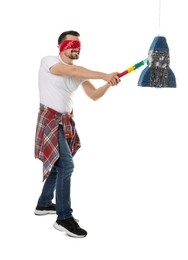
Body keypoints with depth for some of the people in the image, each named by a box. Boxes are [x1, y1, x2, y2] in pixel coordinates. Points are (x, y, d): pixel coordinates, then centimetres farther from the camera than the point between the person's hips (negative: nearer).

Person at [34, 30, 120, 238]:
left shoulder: (79, 73, 7)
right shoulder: (48, 61, -13)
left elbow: (94, 95, 5)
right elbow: (73, 71, -30)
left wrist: (108, 84, -15)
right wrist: (104, 75, -37)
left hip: (66, 121, 8)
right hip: (50, 119, -8)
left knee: (57, 163, 16)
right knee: (66, 164, -16)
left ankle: (43, 204, 35)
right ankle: (64, 218, -11)